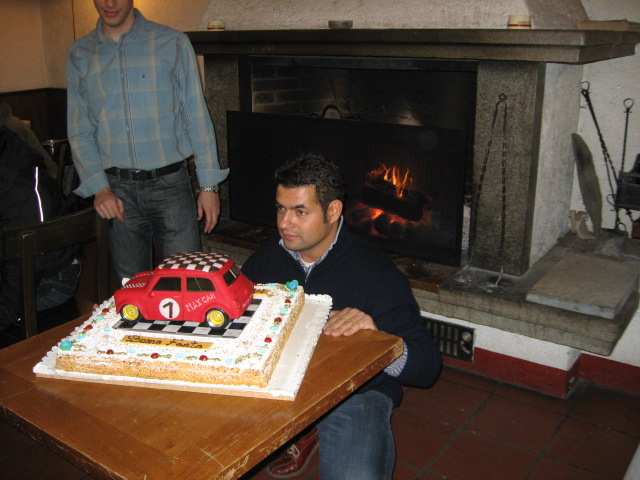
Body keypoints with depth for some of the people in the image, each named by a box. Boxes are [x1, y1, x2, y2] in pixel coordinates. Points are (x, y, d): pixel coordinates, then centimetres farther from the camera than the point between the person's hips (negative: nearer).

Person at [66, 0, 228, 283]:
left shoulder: (172, 43, 2)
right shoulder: (79, 55, 9)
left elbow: (197, 118, 1)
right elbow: (79, 131, 9)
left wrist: (209, 185, -3)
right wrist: (99, 188, -5)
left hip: (169, 183, -2)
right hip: (116, 190, 2)